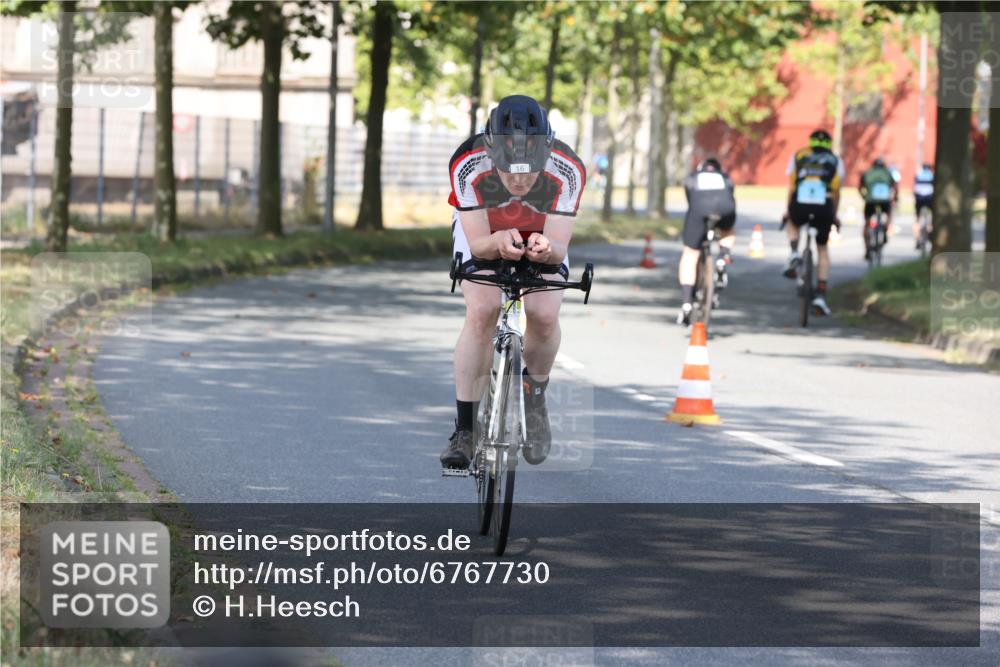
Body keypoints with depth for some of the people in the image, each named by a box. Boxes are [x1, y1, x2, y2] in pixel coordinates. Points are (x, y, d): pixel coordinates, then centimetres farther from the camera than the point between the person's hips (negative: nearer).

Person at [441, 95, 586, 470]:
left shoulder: (567, 172, -34)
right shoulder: (469, 166, -35)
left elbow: (560, 249, -31)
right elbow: (477, 243, -31)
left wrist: (546, 248, -55)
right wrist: (499, 242, -54)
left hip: (544, 236, 1)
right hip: (484, 231, -1)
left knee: (544, 314, -24)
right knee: (482, 311, -25)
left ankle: (534, 396, 7)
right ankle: (464, 430, -18)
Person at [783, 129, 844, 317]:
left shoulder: (798, 156, 21)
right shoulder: (835, 161, 20)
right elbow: (836, 192, 19)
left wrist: (788, 211, 29)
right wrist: (834, 215, 30)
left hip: (799, 205, 0)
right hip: (823, 208, 0)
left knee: (792, 223, 37)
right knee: (822, 249, 19)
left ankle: (794, 253, 8)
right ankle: (821, 295, 9)